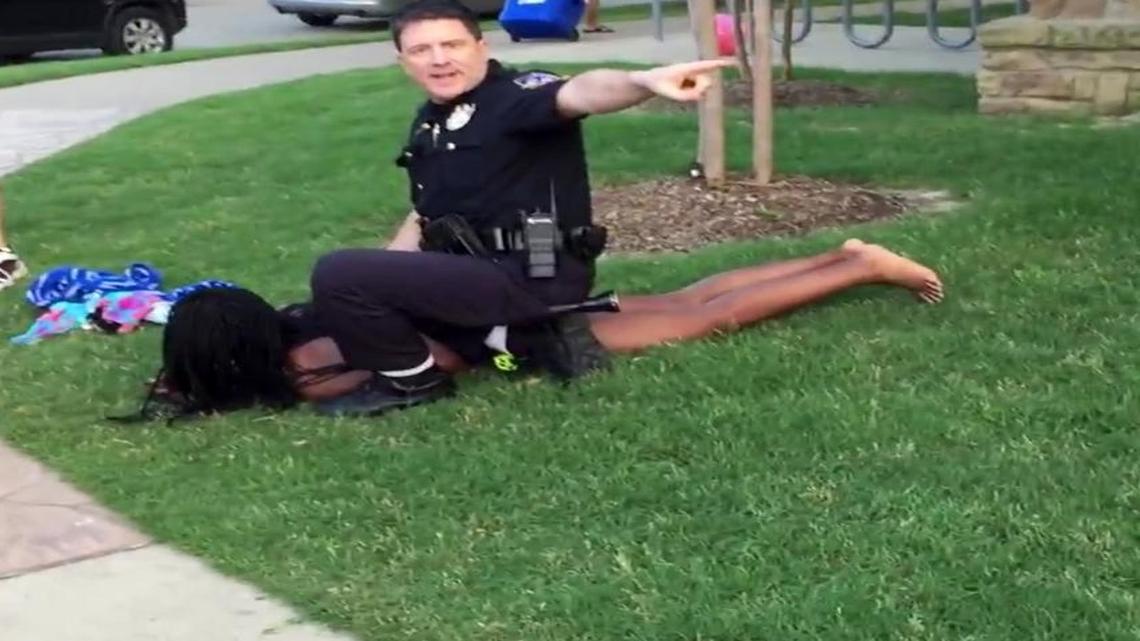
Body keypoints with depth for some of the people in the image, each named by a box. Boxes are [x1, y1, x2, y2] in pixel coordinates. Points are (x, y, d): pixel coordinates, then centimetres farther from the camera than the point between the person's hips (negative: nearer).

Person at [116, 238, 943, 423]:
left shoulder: (303, 359, -23)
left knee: (708, 318, 1)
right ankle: (843, 255, 23)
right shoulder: (281, 324, 1)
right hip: (510, 299, 7)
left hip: (521, 332, -7)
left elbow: (448, 357, -25)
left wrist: (327, 389, -22)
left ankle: (866, 267, 10)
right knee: (682, 301, 15)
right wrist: (184, 381, 8)